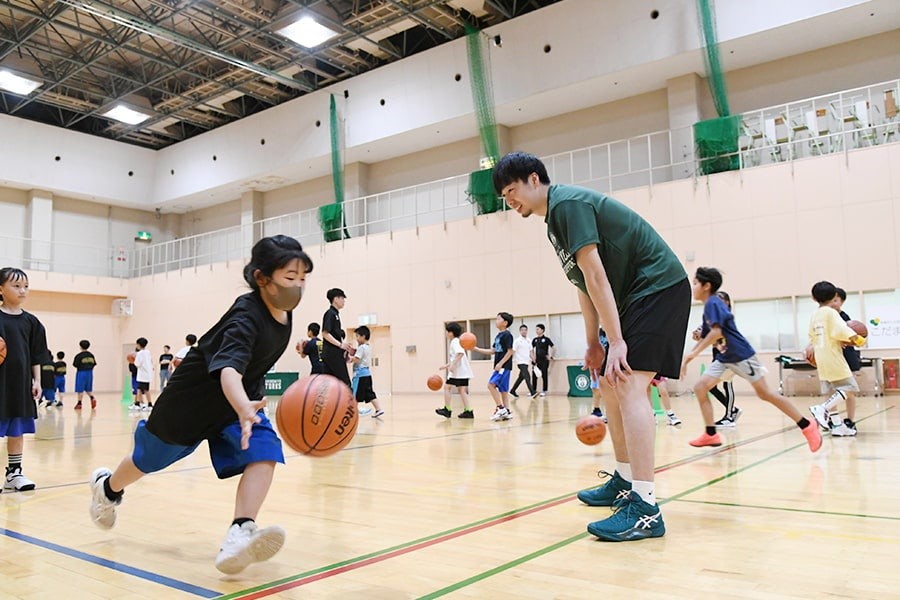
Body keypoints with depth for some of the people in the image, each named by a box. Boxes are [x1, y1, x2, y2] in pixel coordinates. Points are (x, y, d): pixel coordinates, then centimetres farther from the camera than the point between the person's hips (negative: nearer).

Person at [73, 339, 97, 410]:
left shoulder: (79, 356, -11)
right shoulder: (91, 355, 5)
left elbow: (75, 364, -11)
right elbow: (94, 364, 7)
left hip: (81, 373, -5)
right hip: (89, 373, 5)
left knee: (80, 389, 3)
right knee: (88, 389, 16)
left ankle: (79, 403, 7)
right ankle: (92, 398, -8)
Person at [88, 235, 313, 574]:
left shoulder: (284, 313, -9)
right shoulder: (246, 315, -34)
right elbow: (229, 367, -52)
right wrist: (244, 408, -70)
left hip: (239, 398, 6)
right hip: (192, 398, -6)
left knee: (264, 451, -21)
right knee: (151, 458, 19)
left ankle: (239, 536, -30)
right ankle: (107, 488, 51)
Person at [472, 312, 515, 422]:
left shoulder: (507, 335, -11)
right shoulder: (498, 336, 16)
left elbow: (510, 351, -15)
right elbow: (492, 351, 19)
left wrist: (501, 363, -20)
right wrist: (476, 349, 16)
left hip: (504, 366, -9)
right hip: (498, 366, 9)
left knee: (491, 384, -16)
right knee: (502, 389, 8)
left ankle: (500, 408, -12)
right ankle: (507, 412, 12)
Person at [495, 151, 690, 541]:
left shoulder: (568, 203, -15)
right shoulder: (555, 220, 16)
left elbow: (595, 275, -22)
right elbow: (584, 286, 17)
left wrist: (617, 341, -24)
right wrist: (593, 343, 15)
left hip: (659, 286, -11)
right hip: (635, 296, 11)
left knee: (628, 384, -19)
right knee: (609, 383, 13)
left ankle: (645, 509, -20)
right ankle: (624, 482, 25)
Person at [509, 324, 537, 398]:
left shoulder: (529, 341, 12)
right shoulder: (517, 341, -7)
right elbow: (513, 352, -9)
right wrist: (513, 361, -15)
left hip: (526, 362, 8)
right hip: (520, 362, -8)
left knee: (521, 378, 13)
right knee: (527, 377, -17)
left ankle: (512, 391, 25)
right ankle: (532, 392, -22)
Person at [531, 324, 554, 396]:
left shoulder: (546, 339, -3)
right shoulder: (535, 340, 10)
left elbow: (552, 348, 0)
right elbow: (532, 349, 16)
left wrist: (550, 356, -8)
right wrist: (533, 357, 2)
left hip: (544, 360, -4)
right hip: (536, 360, 4)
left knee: (544, 375, 0)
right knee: (534, 375, 2)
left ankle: (544, 391, 8)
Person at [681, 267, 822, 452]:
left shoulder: (712, 303, -14)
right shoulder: (708, 307, 14)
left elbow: (716, 332, -26)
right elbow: (704, 338, 20)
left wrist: (694, 353, -24)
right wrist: (687, 359, 16)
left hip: (741, 355, -9)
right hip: (725, 358, 9)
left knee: (765, 393, -5)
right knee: (700, 388, -1)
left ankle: (807, 427, 6)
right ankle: (711, 434, 2)